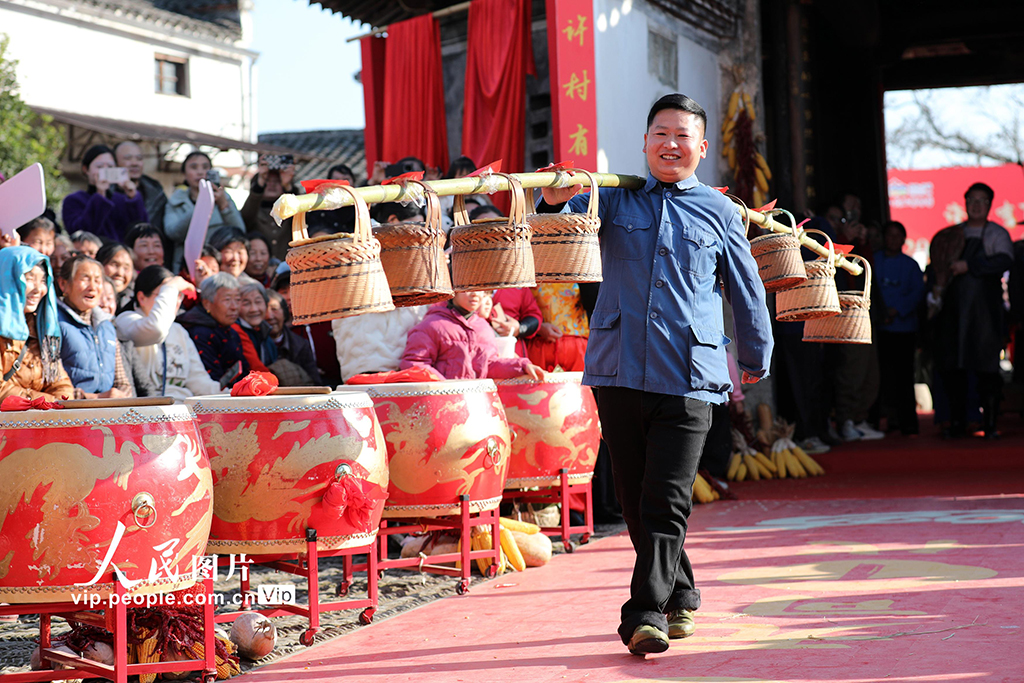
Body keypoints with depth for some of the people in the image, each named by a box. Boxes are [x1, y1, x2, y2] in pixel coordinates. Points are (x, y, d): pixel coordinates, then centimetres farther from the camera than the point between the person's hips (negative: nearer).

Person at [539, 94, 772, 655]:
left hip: (688, 378, -2)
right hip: (619, 372, 2)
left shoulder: (719, 212, 9)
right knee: (634, 499, 8)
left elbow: (747, 292, 19)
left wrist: (756, 360, 26)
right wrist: (556, 197, -29)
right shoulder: (614, 199, 11)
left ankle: (645, 615, -7)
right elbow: (565, 215, -6)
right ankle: (680, 597, 26)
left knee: (666, 503, -9)